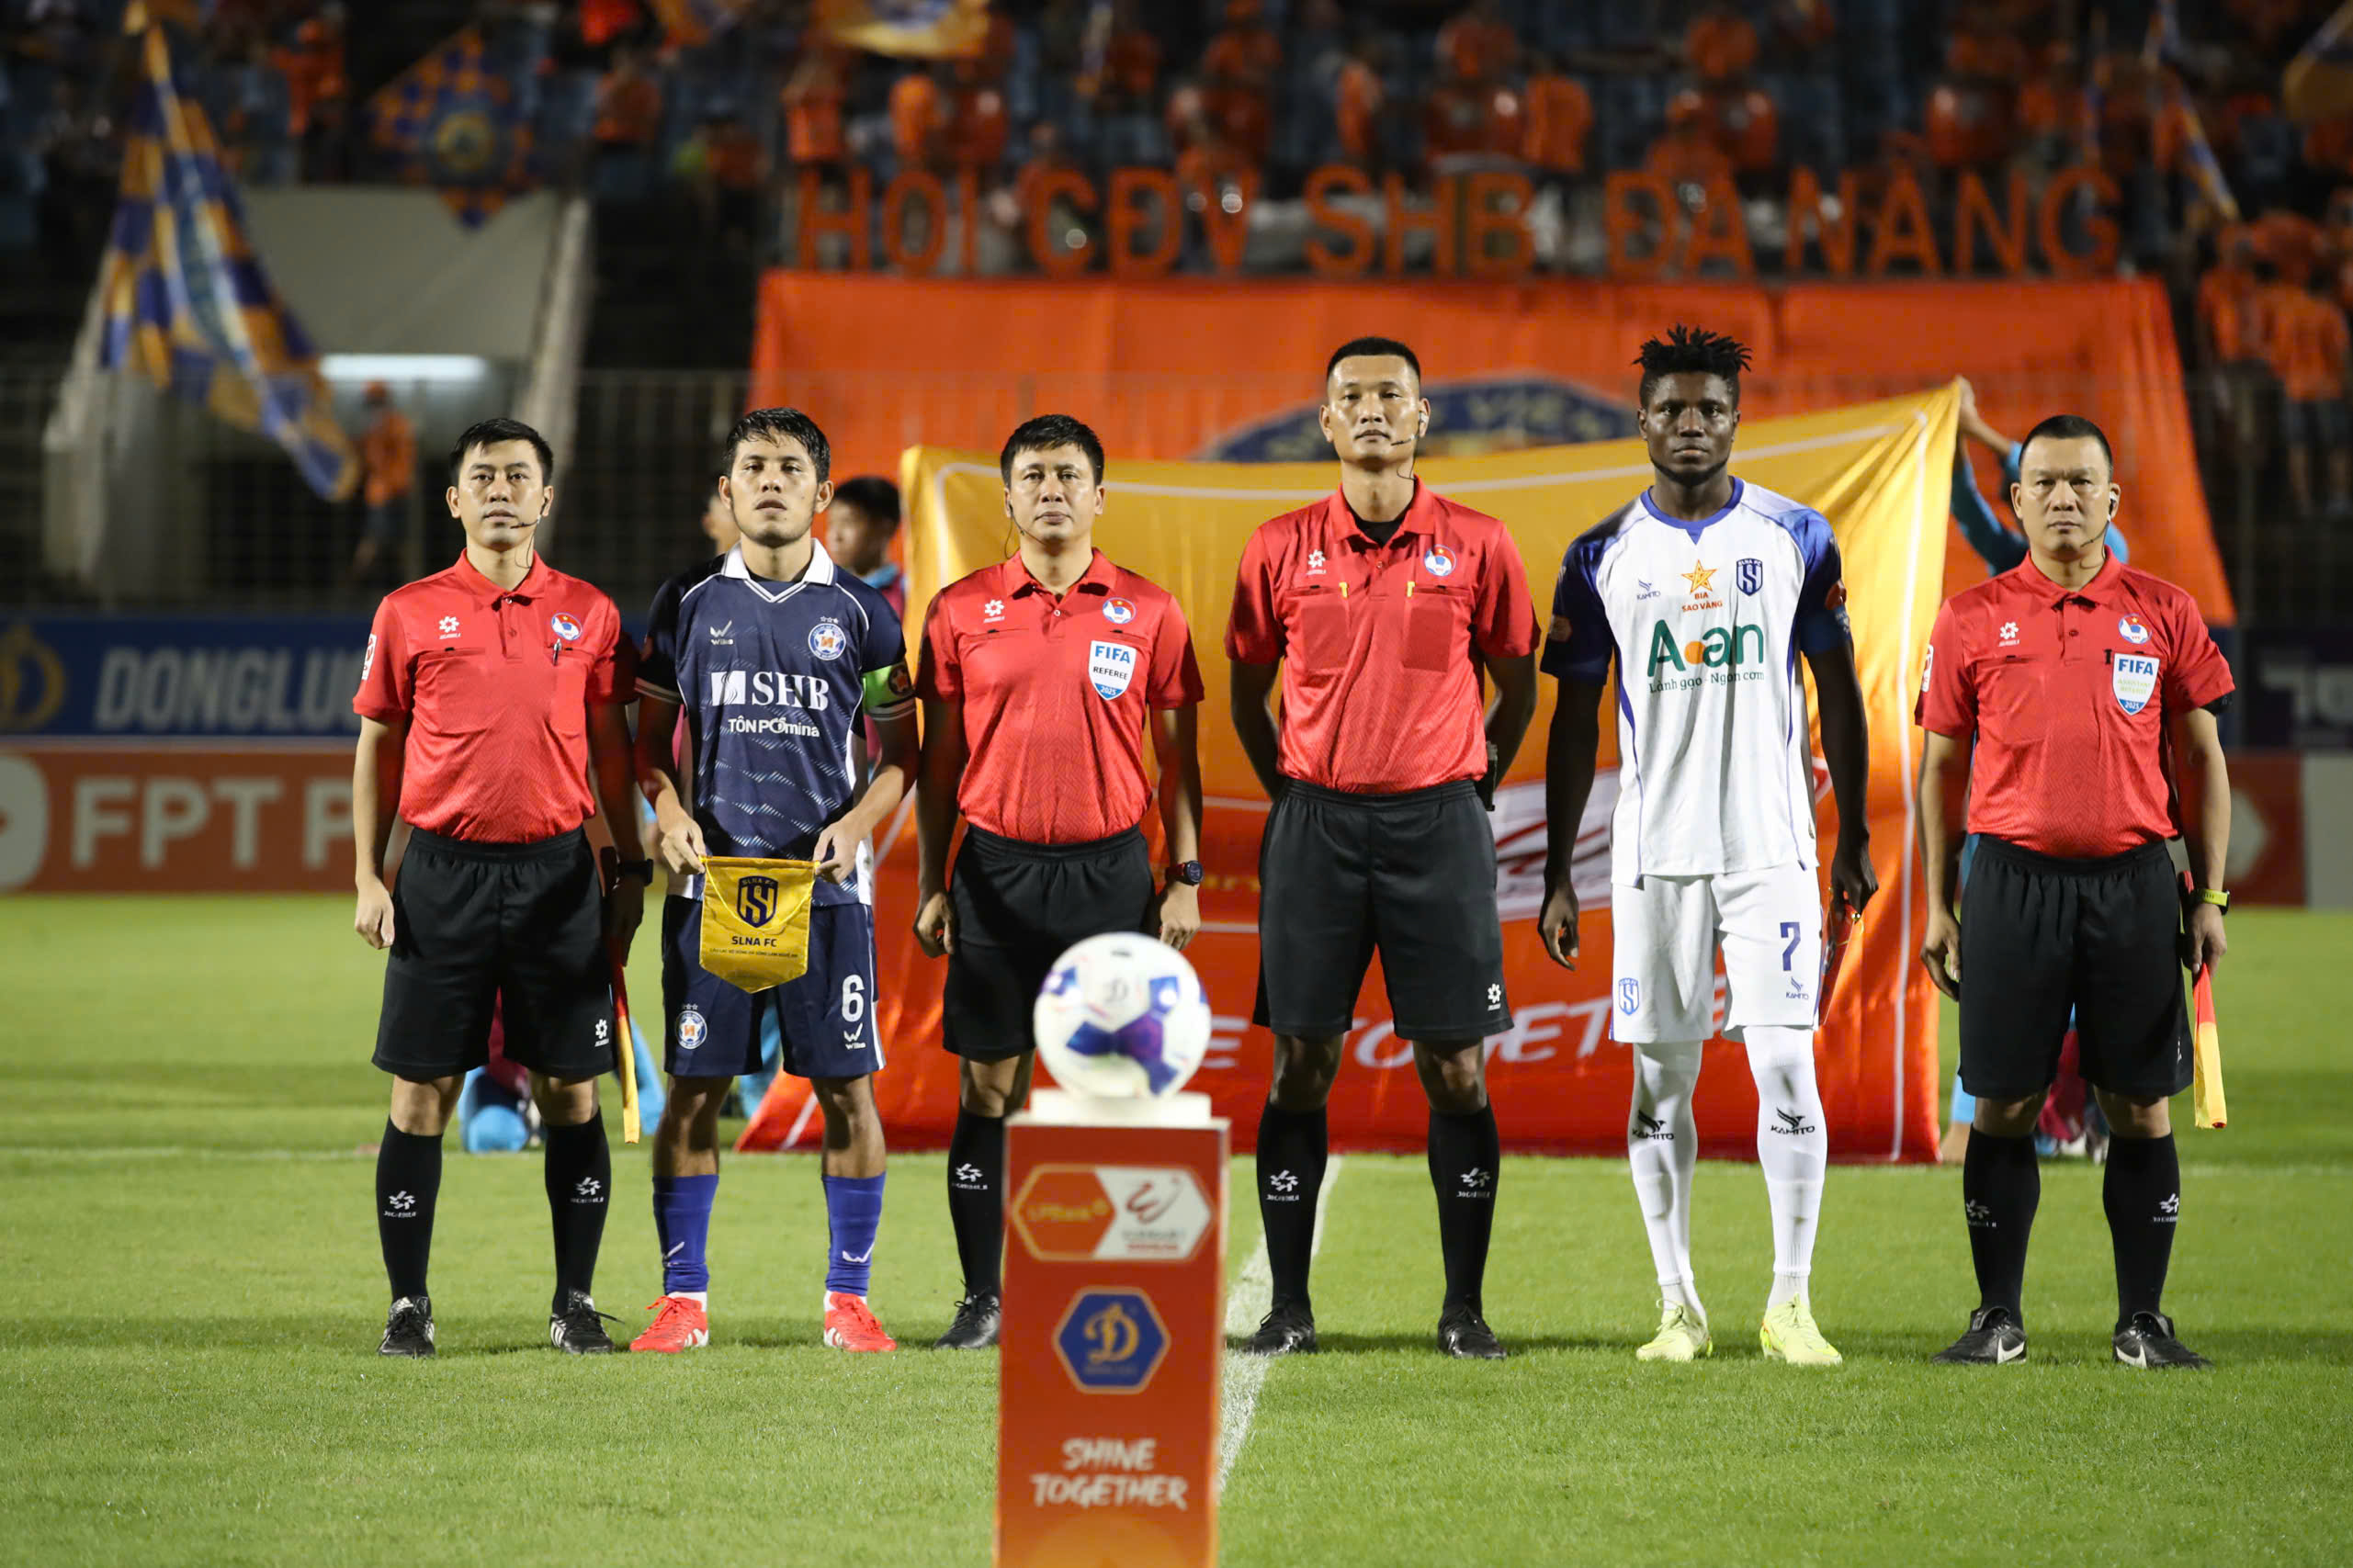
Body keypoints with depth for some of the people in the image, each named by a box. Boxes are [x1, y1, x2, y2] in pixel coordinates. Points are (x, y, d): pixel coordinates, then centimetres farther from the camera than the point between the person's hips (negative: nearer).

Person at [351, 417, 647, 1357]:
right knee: (422, 1092, 0)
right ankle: (408, 1305, 7)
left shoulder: (588, 614, 6)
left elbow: (611, 749, 11)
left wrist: (631, 872, 6)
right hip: (442, 872, -1)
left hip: (557, 872, 1)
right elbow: (377, 750, 8)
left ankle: (575, 1303, 11)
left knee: (571, 1092, 2)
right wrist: (368, 879, 2)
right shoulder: (408, 613, 3)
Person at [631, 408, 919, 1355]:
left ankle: (848, 1297, 7)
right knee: (694, 1087, 0)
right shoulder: (689, 604, 7)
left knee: (845, 1088, -1)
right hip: (712, 877, 0)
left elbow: (902, 751, 10)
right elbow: (651, 737, 13)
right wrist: (669, 811, -6)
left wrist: (858, 823, -8)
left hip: (827, 882, 0)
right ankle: (682, 1297, 6)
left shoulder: (858, 611, 5)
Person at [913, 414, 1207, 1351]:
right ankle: (983, 1299, 7)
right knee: (988, 1087, 1)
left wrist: (1186, 876, 1)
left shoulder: (1149, 612, 4)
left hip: (1111, 869, 0)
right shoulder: (961, 612, 5)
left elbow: (1177, 754, 8)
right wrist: (930, 884, 3)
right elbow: (940, 756, 8)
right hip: (995, 869, 0)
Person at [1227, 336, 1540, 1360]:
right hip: (1314, 824, 1)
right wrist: (1296, 796, 13)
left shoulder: (1476, 546, 1)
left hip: (1438, 823, -1)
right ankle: (1288, 1307, 6)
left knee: (1456, 1070, -1)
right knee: (1300, 1066, 0)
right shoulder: (1281, 548, 4)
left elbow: (1517, 692, 11)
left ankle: (1465, 1308, 7)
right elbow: (1247, 695, 15)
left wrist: (1465, 792, 9)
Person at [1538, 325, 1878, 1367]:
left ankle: (1791, 1303, -1)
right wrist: (1556, 873, 3)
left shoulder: (1795, 537, 4)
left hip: (1772, 842, -1)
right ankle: (1679, 1307, 10)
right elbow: (1575, 718, 7)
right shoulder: (1603, 556, 5)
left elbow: (1837, 689, 9)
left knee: (1787, 1065, -8)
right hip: (1653, 846, 1)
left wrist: (1855, 838, 5)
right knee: (1661, 1077, 3)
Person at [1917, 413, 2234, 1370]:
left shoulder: (2164, 614, 6)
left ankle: (2144, 1321, 9)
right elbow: (1942, 767, 10)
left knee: (2141, 1109, 2)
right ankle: (1998, 1318, 11)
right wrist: (1938, 907, 6)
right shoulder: (1972, 620, 5)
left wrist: (2210, 897, 3)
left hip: (2133, 881, 0)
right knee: (2003, 1105, 2)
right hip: (2012, 883, 0)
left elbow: (2202, 759, 9)